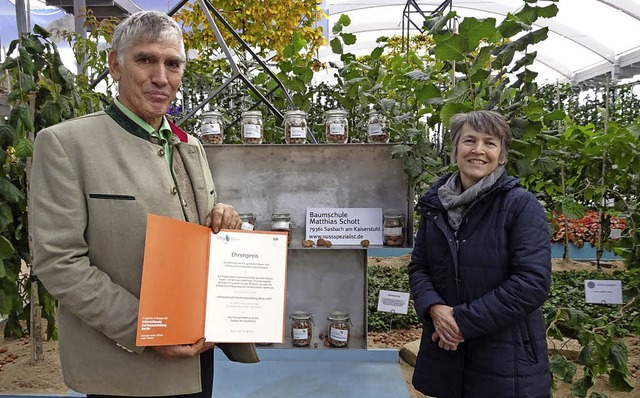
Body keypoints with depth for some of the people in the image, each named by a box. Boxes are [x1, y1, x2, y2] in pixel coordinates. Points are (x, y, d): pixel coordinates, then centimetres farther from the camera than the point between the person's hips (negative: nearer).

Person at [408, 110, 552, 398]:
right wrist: (434, 308, -13)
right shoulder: (435, 205, 4)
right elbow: (418, 267, 7)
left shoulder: (522, 205, -10)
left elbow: (533, 282, -17)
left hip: (506, 358, -4)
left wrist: (464, 320, -19)